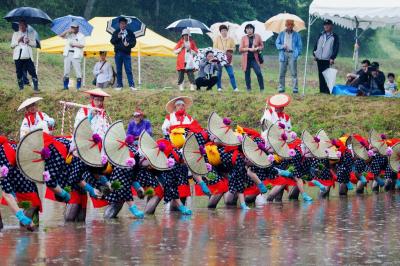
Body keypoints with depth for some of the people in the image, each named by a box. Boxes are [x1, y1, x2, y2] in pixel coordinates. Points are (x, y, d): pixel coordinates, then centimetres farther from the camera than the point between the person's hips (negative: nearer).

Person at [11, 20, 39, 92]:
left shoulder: (30, 34, 14)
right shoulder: (15, 34, 15)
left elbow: (34, 44, 9)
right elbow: (12, 45, 10)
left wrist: (29, 42, -10)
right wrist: (18, 41, -6)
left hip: (27, 56, -1)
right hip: (18, 56, 1)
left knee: (32, 72, -10)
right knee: (19, 73, -1)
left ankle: (36, 88, -9)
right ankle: (21, 88, 6)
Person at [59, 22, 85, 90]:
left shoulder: (81, 36, 3)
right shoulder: (69, 34, 13)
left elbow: (82, 45, -6)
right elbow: (61, 35, 2)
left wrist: (74, 45, -12)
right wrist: (67, 31, -9)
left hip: (76, 55, -4)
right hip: (68, 54, 4)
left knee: (78, 71, -7)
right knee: (66, 71, 5)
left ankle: (78, 87, -4)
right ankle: (65, 86, 11)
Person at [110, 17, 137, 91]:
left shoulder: (130, 33, 5)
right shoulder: (116, 32, 9)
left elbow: (134, 42, 4)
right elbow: (112, 41, 2)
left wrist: (129, 44, -16)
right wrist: (117, 37, -15)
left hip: (126, 53, -2)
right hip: (118, 54, 2)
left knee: (128, 70, -6)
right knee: (118, 70, 5)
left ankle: (132, 85, -8)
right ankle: (119, 85, 10)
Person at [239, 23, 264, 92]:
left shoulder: (257, 36, 5)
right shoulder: (244, 38, 5)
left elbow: (262, 46, 11)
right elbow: (240, 49, 2)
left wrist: (257, 48, -10)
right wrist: (249, 49, -13)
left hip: (254, 58, -1)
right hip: (246, 59, 1)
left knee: (259, 73, -14)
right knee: (247, 74, 3)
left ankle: (262, 89, -6)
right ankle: (248, 89, 14)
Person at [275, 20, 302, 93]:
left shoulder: (296, 35, 11)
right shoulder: (281, 34, 14)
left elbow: (299, 45, 10)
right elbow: (277, 43, 13)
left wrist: (298, 53, -3)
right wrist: (282, 46, -6)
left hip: (292, 54, -1)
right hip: (283, 54, 2)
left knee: (294, 73, -5)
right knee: (282, 73, -1)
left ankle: (295, 89, -4)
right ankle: (281, 88, 4)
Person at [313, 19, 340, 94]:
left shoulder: (334, 36, 4)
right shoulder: (321, 35, 17)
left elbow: (336, 48, -2)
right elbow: (316, 45, 18)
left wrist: (332, 58, -12)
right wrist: (314, 54, 5)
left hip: (327, 60, -5)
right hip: (319, 59, 5)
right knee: (320, 75, 5)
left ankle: (326, 90, -11)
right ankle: (322, 90, 8)